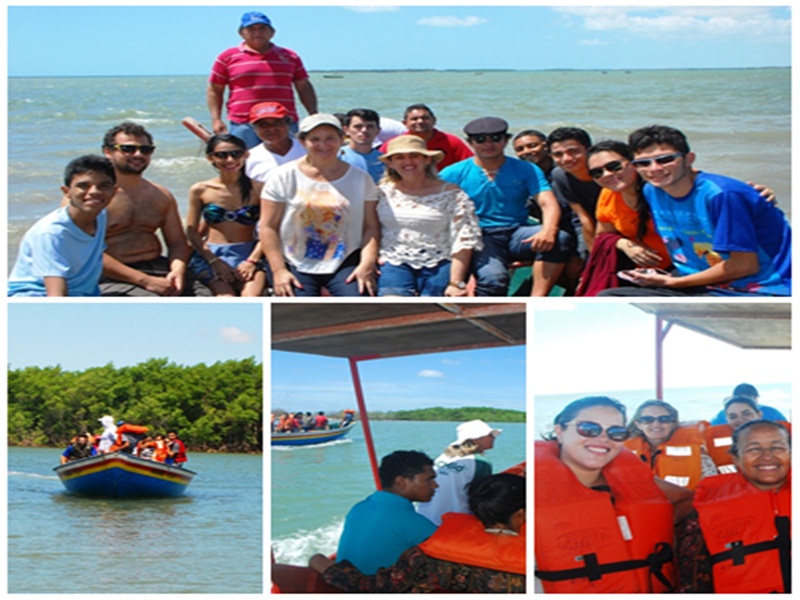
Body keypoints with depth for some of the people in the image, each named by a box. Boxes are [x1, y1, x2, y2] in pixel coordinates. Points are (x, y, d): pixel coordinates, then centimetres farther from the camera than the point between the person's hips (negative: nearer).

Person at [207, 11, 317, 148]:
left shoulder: (290, 56, 15)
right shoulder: (227, 57, 9)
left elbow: (304, 88, 18)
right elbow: (214, 90, 10)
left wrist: (314, 116, 9)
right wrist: (216, 119, 0)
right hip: (244, 126, -2)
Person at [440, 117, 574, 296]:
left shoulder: (526, 170, 12)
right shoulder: (453, 174, 8)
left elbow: (548, 204, -1)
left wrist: (548, 230, -26)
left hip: (516, 234, 3)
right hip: (480, 238, -3)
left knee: (560, 239, -28)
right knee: (493, 278, -36)